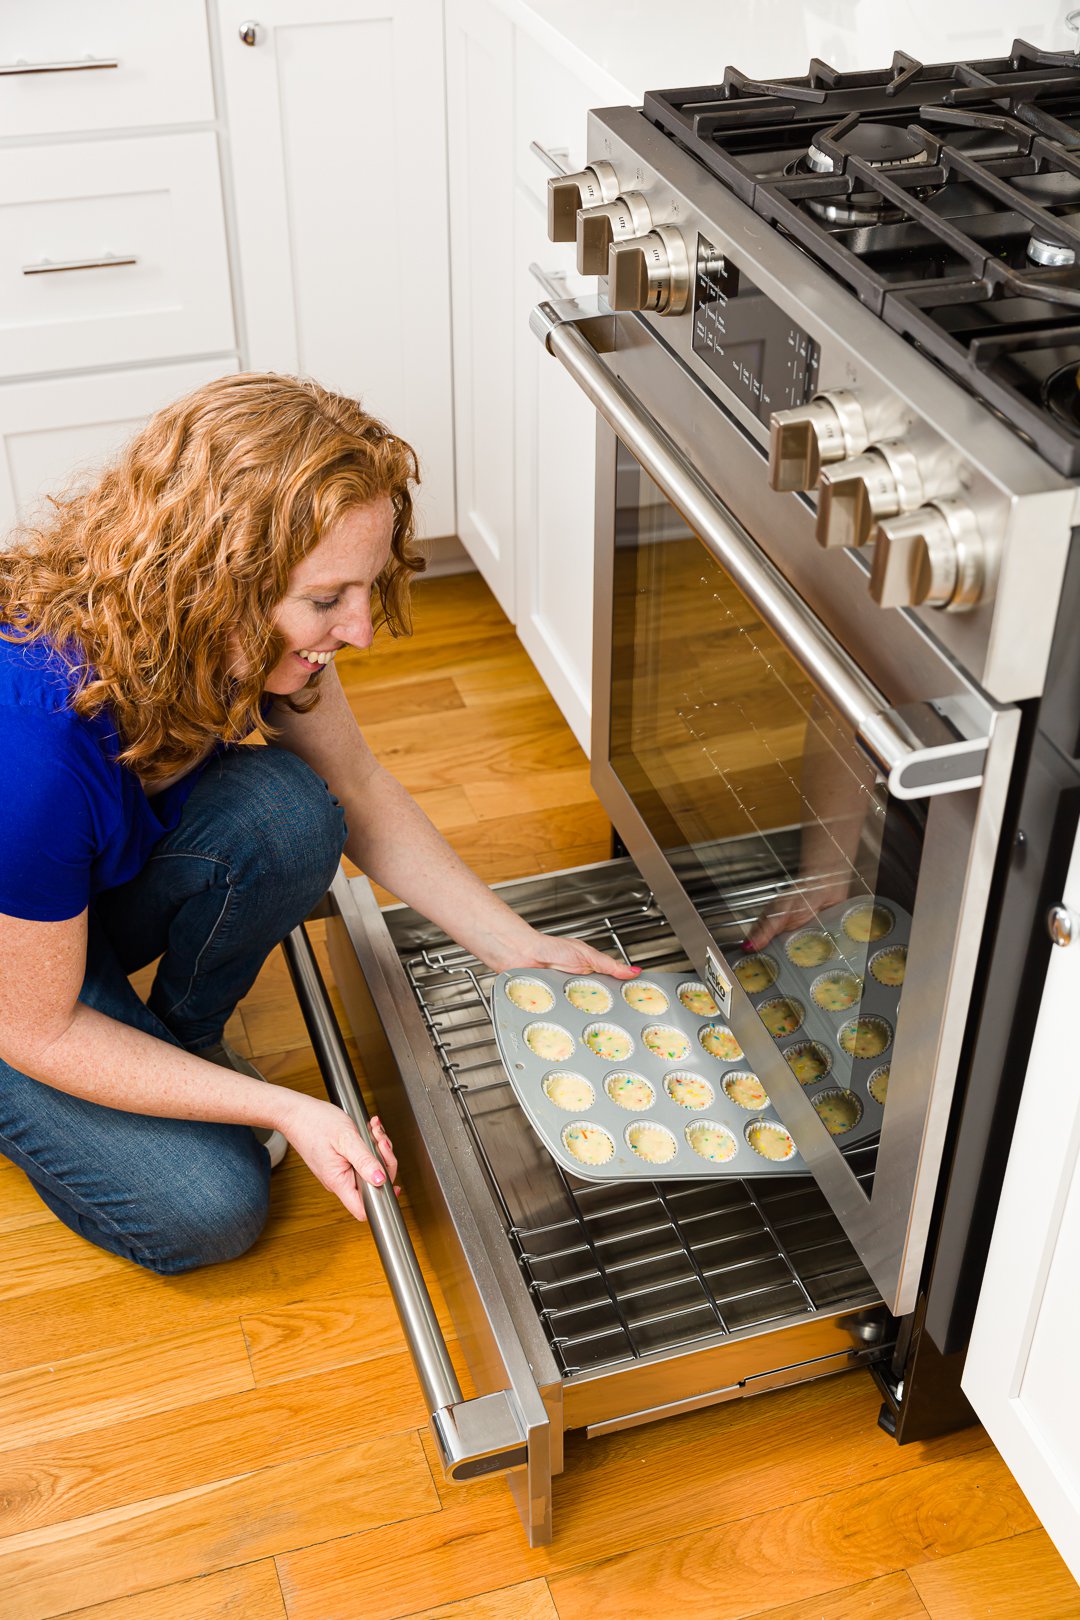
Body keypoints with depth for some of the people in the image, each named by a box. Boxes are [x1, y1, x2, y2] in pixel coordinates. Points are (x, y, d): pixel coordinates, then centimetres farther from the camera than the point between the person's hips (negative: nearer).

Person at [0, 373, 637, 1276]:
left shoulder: (250, 634, -22)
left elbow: (360, 793, -5)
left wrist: (519, 950, -11)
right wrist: (287, 1111, -27)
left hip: (111, 888, 6)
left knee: (288, 813, -25)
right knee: (204, 1211, -18)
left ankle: (183, 1037, 3)